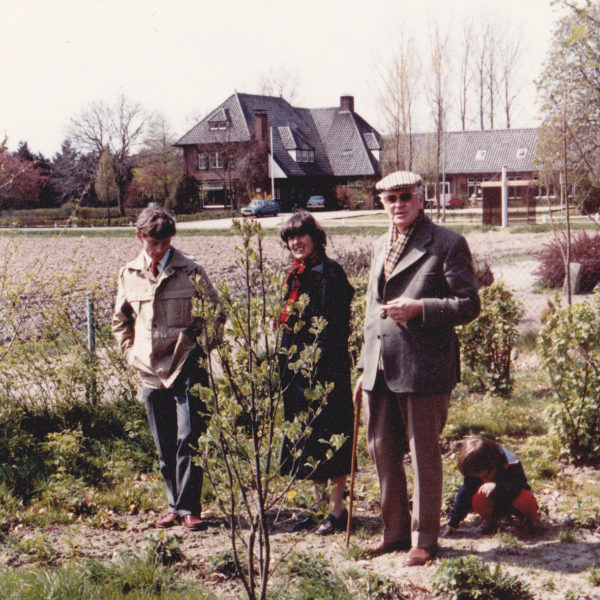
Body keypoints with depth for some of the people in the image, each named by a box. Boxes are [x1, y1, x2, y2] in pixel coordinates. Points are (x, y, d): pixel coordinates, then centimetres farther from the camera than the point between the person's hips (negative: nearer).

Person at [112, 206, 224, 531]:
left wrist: (198, 338, -3)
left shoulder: (191, 271, -1)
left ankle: (189, 508, -1)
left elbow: (216, 312, 8)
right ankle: (174, 505, 20)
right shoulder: (129, 275, 9)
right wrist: (131, 352, 10)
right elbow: (120, 320, 22)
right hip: (151, 370, 4)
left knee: (189, 440, -8)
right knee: (164, 446, 10)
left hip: (187, 368, -4)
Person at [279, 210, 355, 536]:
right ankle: (320, 504, 23)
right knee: (305, 434, 12)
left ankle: (337, 509, 7)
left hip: (325, 367, -8)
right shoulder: (294, 276, 14)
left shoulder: (330, 273, -10)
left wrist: (320, 361, -20)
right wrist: (286, 362, 14)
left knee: (328, 434, -3)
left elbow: (336, 325, -15)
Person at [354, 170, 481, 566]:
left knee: (424, 455, 3)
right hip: (380, 371, 7)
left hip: (422, 369, -7)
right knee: (382, 452, 12)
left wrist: (420, 307, -20)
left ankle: (424, 540, 16)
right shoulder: (380, 247, 17)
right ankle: (395, 532, 27)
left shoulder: (448, 244, -4)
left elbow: (469, 305, -7)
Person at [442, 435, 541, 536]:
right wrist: (452, 523, -13)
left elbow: (518, 486, -39)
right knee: (477, 499, -31)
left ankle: (532, 519, -3)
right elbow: (464, 494, -11)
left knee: (523, 499, -38)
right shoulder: (473, 471, -16)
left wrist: (496, 486, -55)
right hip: (496, 504, 2)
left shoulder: (511, 465, -29)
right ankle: (490, 522, -1)